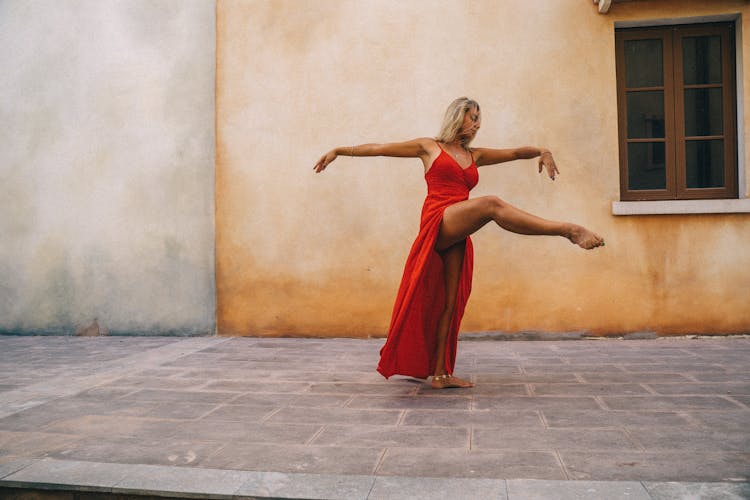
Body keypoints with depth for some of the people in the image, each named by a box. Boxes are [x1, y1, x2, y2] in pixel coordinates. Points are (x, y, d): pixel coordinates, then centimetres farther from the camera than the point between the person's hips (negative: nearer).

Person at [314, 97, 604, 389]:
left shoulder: (475, 156, 24)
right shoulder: (429, 147, 13)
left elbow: (515, 153, 19)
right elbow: (379, 149, 14)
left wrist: (542, 152, -1)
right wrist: (338, 151, 12)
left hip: (457, 236, 6)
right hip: (438, 224, -6)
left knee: (449, 303, 3)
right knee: (491, 204, -30)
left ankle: (440, 373, 7)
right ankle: (566, 230, -38)